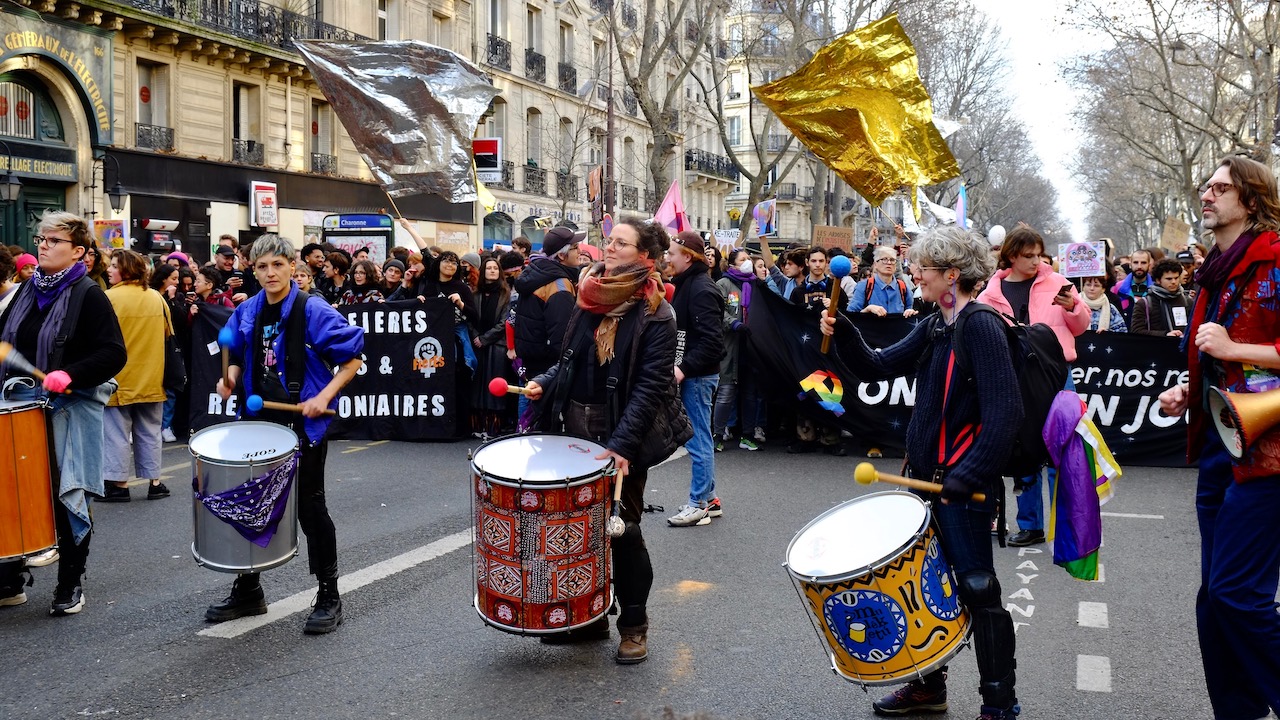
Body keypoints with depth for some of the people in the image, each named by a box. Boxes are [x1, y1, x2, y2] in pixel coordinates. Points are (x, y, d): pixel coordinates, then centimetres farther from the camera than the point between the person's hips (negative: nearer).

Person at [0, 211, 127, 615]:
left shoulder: (88, 295, -8)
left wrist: (70, 375, -26)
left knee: (66, 497, 3)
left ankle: (71, 586, 16)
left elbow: (113, 354, -14)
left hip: (70, 408, -6)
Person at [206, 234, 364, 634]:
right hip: (259, 422, 6)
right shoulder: (246, 313, 4)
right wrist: (231, 378, -3)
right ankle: (248, 590, 30)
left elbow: (352, 358, -11)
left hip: (304, 425, -6)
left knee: (309, 507, 1)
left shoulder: (314, 312, -13)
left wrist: (324, 397, -21)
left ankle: (329, 597, 14)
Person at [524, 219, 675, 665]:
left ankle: (634, 625, 18)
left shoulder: (655, 315, -11)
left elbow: (651, 386, -17)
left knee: (623, 529, 3)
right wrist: (546, 382, 1)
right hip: (576, 427, 6)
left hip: (622, 433, -6)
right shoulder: (590, 299, 9)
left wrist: (621, 444, -25)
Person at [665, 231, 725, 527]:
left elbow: (712, 341, -23)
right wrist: (680, 367, 10)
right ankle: (709, 499, 24)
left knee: (698, 440, -2)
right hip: (689, 373, 10)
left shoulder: (701, 290, -17)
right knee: (701, 438, 15)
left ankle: (699, 504, 6)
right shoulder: (686, 285, 13)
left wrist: (684, 368, -24)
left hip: (698, 376, -10)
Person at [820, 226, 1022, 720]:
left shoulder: (980, 327, -16)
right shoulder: (934, 327, 11)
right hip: (928, 475, 9)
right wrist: (843, 333, -5)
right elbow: (877, 367, 10)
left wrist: (967, 477, -24)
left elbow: (1004, 414, -22)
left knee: (977, 587, -2)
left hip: (965, 484, -9)